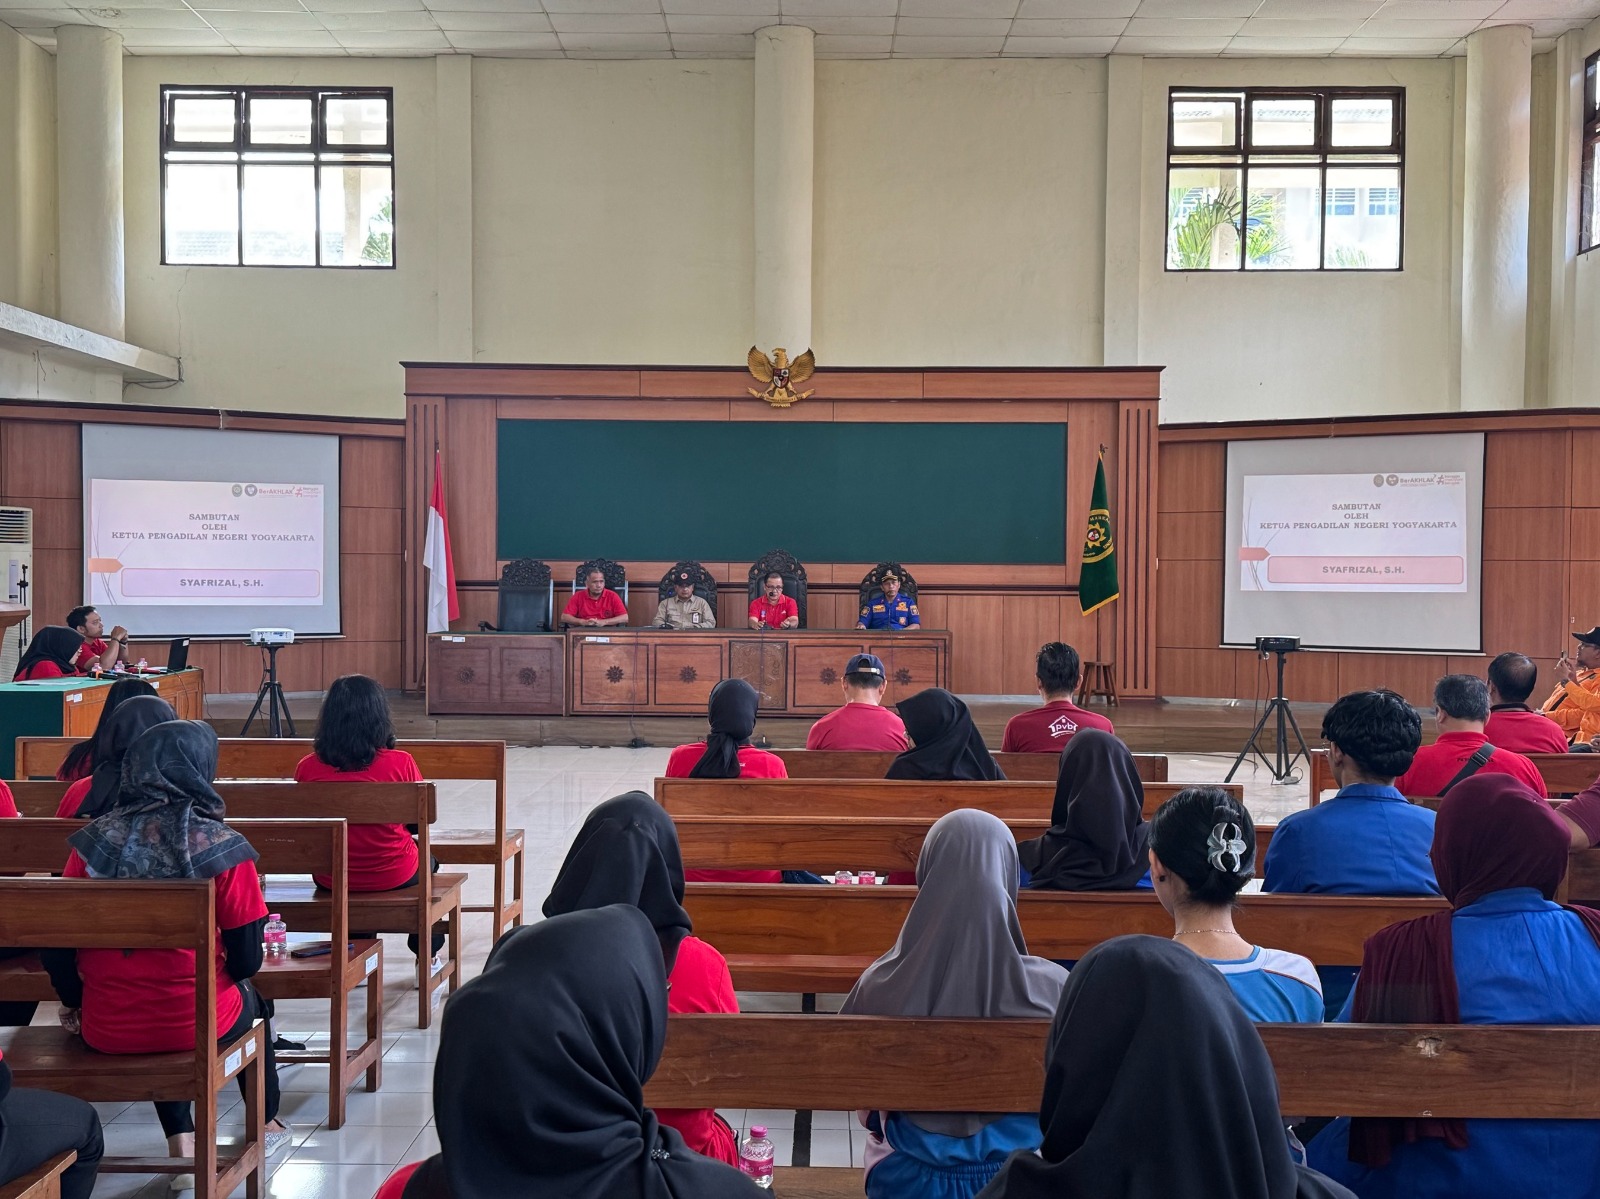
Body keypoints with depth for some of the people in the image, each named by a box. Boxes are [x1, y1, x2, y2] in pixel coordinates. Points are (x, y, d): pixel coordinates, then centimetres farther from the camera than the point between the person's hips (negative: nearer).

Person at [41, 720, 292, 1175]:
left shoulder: (93, 841, -6)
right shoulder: (222, 848, -14)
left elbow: (55, 945, -2)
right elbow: (247, 960, -9)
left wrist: (75, 1001, 18)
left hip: (105, 1030, 2)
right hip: (197, 1026, -2)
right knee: (249, 1000, 33)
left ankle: (181, 1141, 34)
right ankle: (266, 1123, 51)